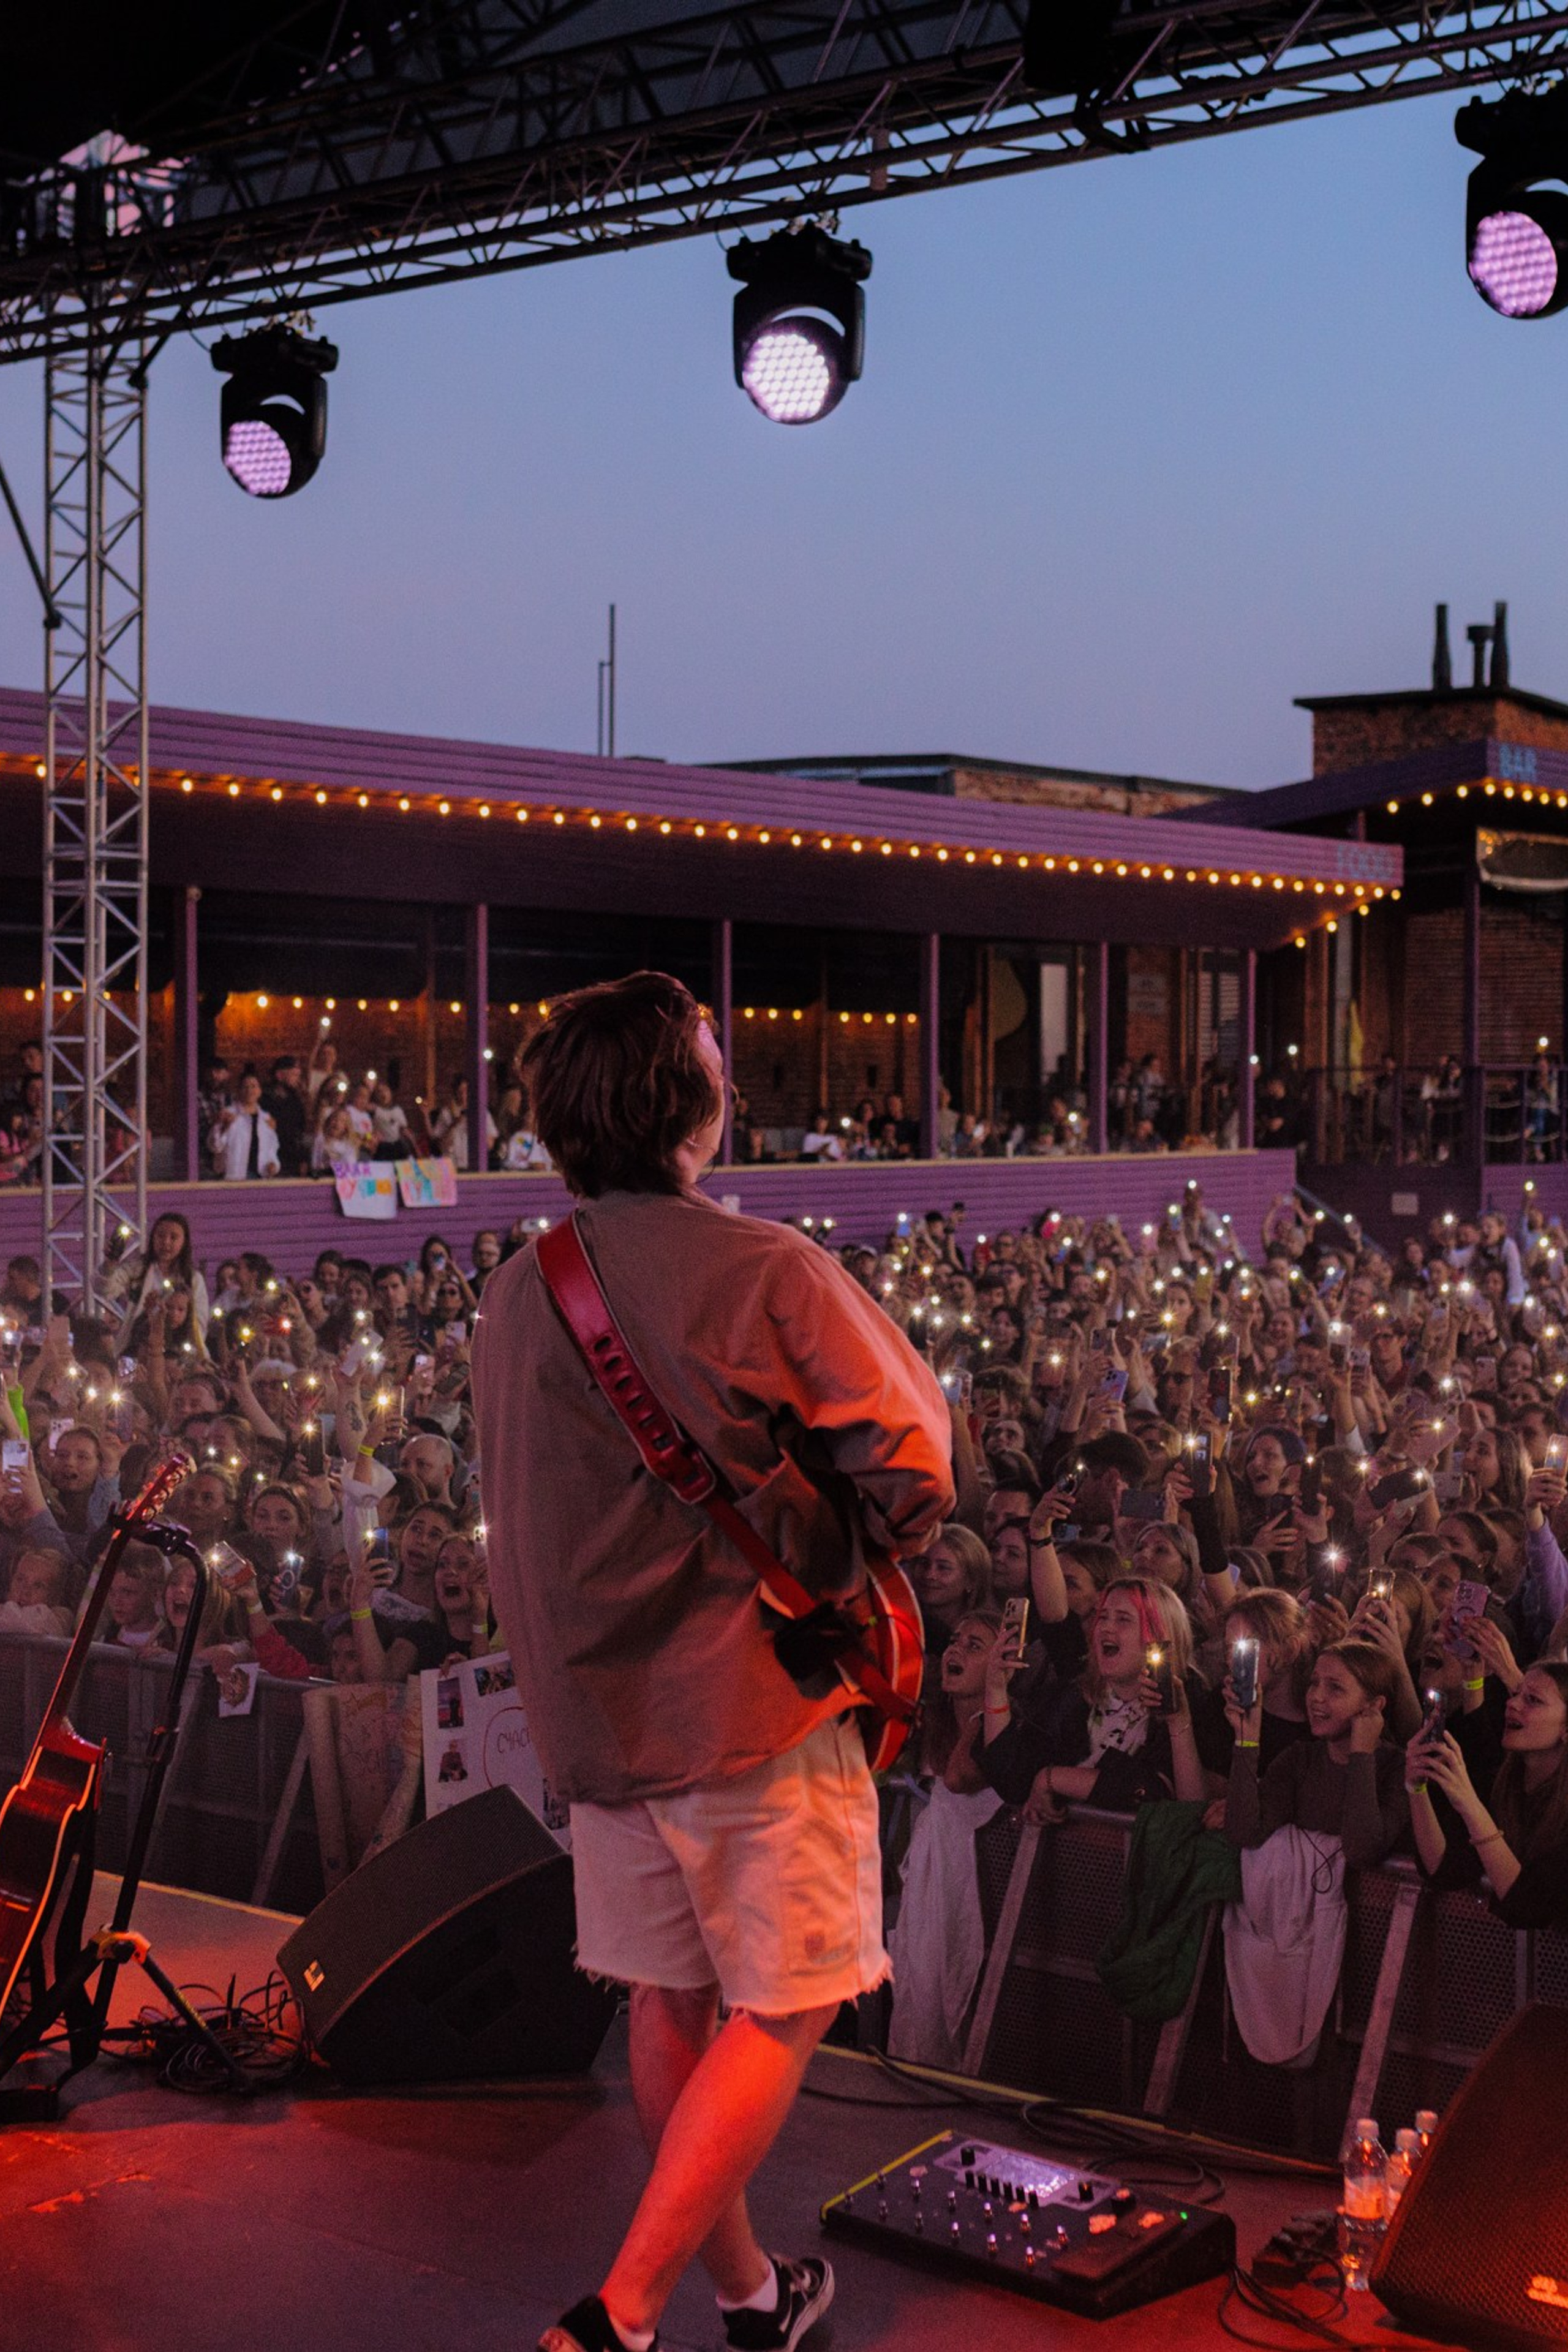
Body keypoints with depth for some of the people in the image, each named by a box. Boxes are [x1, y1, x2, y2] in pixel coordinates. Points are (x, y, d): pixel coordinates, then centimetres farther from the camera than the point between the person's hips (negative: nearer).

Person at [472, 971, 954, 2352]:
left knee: (671, 2003, 16)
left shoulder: (516, 1294, 3)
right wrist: (823, 1563, 2)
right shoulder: (767, 1272, -15)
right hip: (752, 1698, -6)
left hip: (595, 1703, 6)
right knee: (780, 2013, 4)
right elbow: (914, 1473, -15)